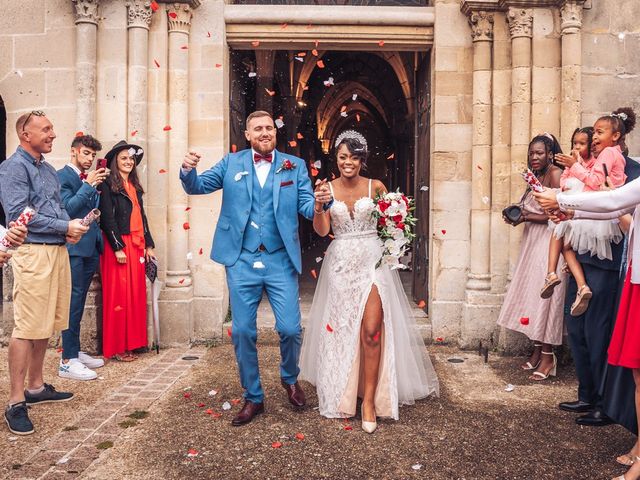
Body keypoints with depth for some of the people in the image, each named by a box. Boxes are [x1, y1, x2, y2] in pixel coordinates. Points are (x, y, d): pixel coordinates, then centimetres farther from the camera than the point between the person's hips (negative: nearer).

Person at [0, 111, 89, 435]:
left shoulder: (48, 170, 18)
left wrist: (72, 226, 0)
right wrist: (65, 227, -14)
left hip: (58, 251, 9)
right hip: (33, 253, -9)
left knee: (45, 325, 14)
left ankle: (36, 387, 26)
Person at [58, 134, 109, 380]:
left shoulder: (88, 178, 17)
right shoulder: (62, 176, -5)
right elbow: (68, 208, -15)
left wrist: (97, 186, 3)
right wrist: (89, 185, -16)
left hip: (91, 247, 8)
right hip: (74, 248, -8)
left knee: (79, 302, 14)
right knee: (73, 302, -8)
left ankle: (75, 352, 23)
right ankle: (67, 362, -3)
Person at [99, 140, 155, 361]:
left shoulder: (134, 187, 17)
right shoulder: (107, 185, -5)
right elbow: (107, 218, -11)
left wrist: (148, 245, 13)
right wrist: (118, 248, -16)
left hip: (136, 245, 7)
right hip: (117, 245, -7)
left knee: (135, 293, 8)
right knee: (117, 294, -2)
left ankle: (130, 343, 17)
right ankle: (115, 348, 7)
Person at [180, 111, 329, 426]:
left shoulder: (295, 166, 5)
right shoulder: (231, 163, 7)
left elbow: (306, 207, -1)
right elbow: (197, 187, 2)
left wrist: (320, 202, -25)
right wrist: (188, 170, -21)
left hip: (280, 261, -1)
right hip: (242, 261, 1)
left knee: (290, 329, -2)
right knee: (242, 332, 6)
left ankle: (290, 379, 30)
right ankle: (253, 398, 25)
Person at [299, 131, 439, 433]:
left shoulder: (375, 187, 2)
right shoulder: (327, 189, 4)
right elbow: (322, 230, -4)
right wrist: (318, 209, -22)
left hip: (372, 260, -1)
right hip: (341, 263, 2)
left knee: (372, 330, -12)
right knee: (340, 329, 11)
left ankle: (370, 399, 0)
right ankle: (342, 392, 31)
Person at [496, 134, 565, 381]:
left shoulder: (555, 174, -10)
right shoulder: (535, 176, 16)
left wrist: (526, 217, -10)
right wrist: (518, 215, 1)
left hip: (549, 242, -8)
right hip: (532, 242, 9)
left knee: (545, 296, -6)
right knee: (532, 293, 9)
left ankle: (548, 357, 2)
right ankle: (537, 351, 18)